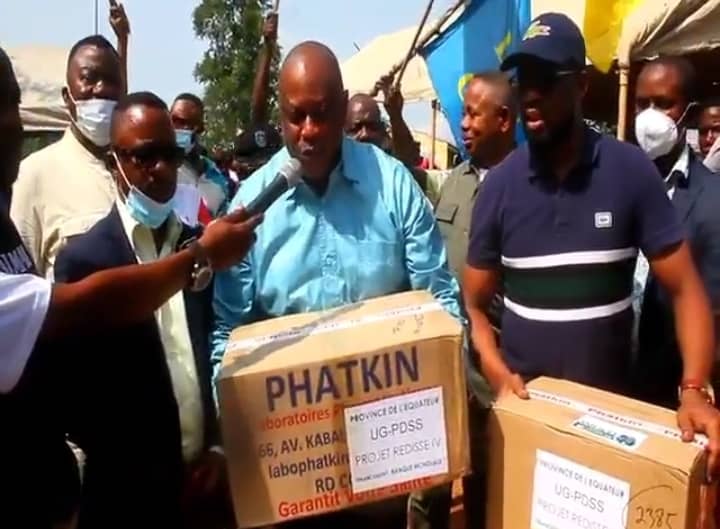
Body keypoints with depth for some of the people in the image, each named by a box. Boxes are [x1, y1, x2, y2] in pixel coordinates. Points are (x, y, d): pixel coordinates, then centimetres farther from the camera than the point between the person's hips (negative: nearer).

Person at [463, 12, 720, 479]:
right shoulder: (499, 185, -4)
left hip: (610, 403, -1)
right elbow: (474, 305, 1)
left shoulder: (631, 172, -8)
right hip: (523, 404, 1)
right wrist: (498, 375, -15)